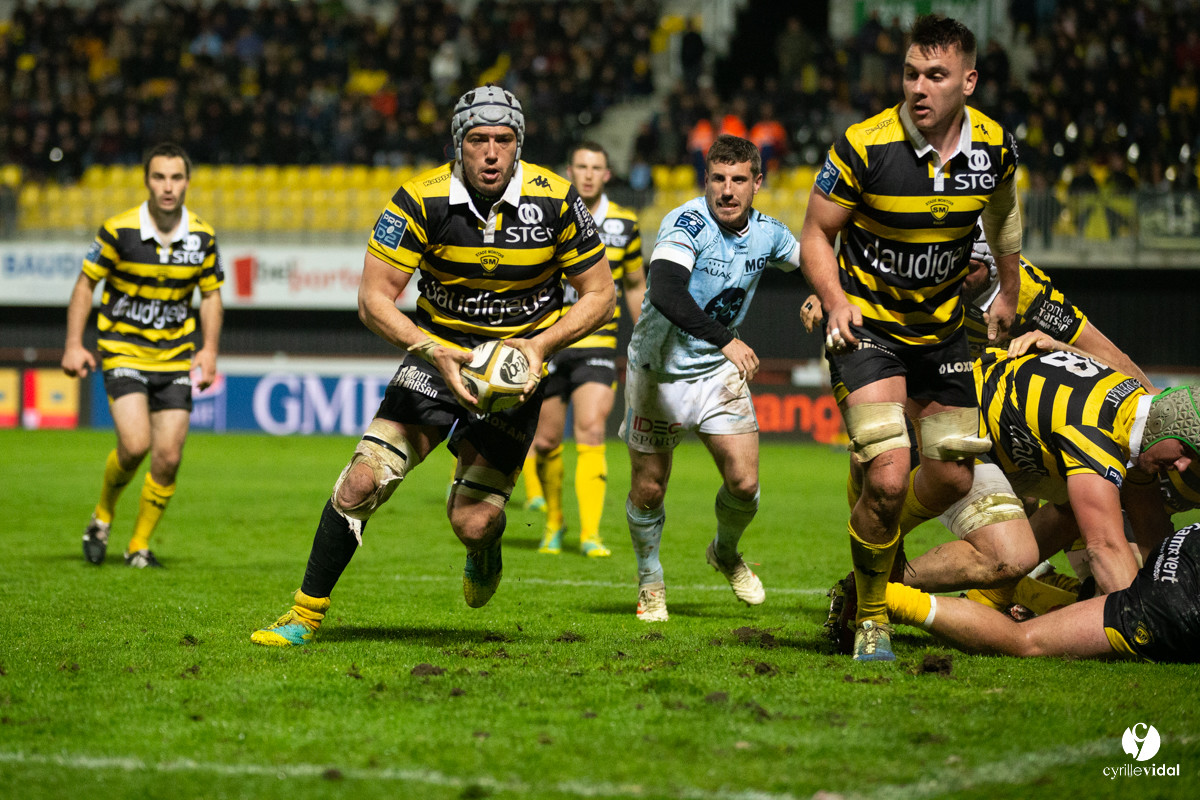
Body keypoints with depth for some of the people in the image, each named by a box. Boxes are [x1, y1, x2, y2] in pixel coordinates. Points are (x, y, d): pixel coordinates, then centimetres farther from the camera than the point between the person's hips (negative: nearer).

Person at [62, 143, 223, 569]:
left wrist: (209, 350, 0)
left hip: (176, 357, 3)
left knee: (168, 457, -3)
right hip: (123, 351, -3)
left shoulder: (202, 237, -2)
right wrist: (73, 345, -7)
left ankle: (140, 545, 15)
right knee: (135, 444, -19)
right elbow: (85, 283, -1)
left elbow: (211, 294, 11)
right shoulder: (118, 230, -11)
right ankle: (103, 516, 10)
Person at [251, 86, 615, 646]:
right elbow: (373, 299, -12)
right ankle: (306, 612, 2)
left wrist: (540, 344, -19)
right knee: (363, 480, -14)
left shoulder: (556, 201, -13)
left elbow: (598, 294, -3)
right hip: (437, 353, 1)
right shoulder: (421, 201, -15)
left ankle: (485, 553, 30)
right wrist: (434, 352, -26)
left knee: (472, 522, -10)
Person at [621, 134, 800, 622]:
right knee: (648, 489, 3)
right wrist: (726, 339, -48)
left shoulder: (767, 233, -4)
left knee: (744, 483, -7)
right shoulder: (687, 223, -24)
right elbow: (665, 292, -41)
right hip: (659, 369, -4)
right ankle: (650, 582, 29)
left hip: (720, 371, 4)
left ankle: (726, 554, 25)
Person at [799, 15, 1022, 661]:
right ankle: (870, 618, 3)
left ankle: (879, 542, 39)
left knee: (954, 475, 6)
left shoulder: (994, 148, -7)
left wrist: (1008, 298, 26)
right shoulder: (863, 146, -21)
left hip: (941, 328, 5)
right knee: (888, 476, -19)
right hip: (866, 327, -5)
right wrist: (837, 305, -23)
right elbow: (817, 233, -9)